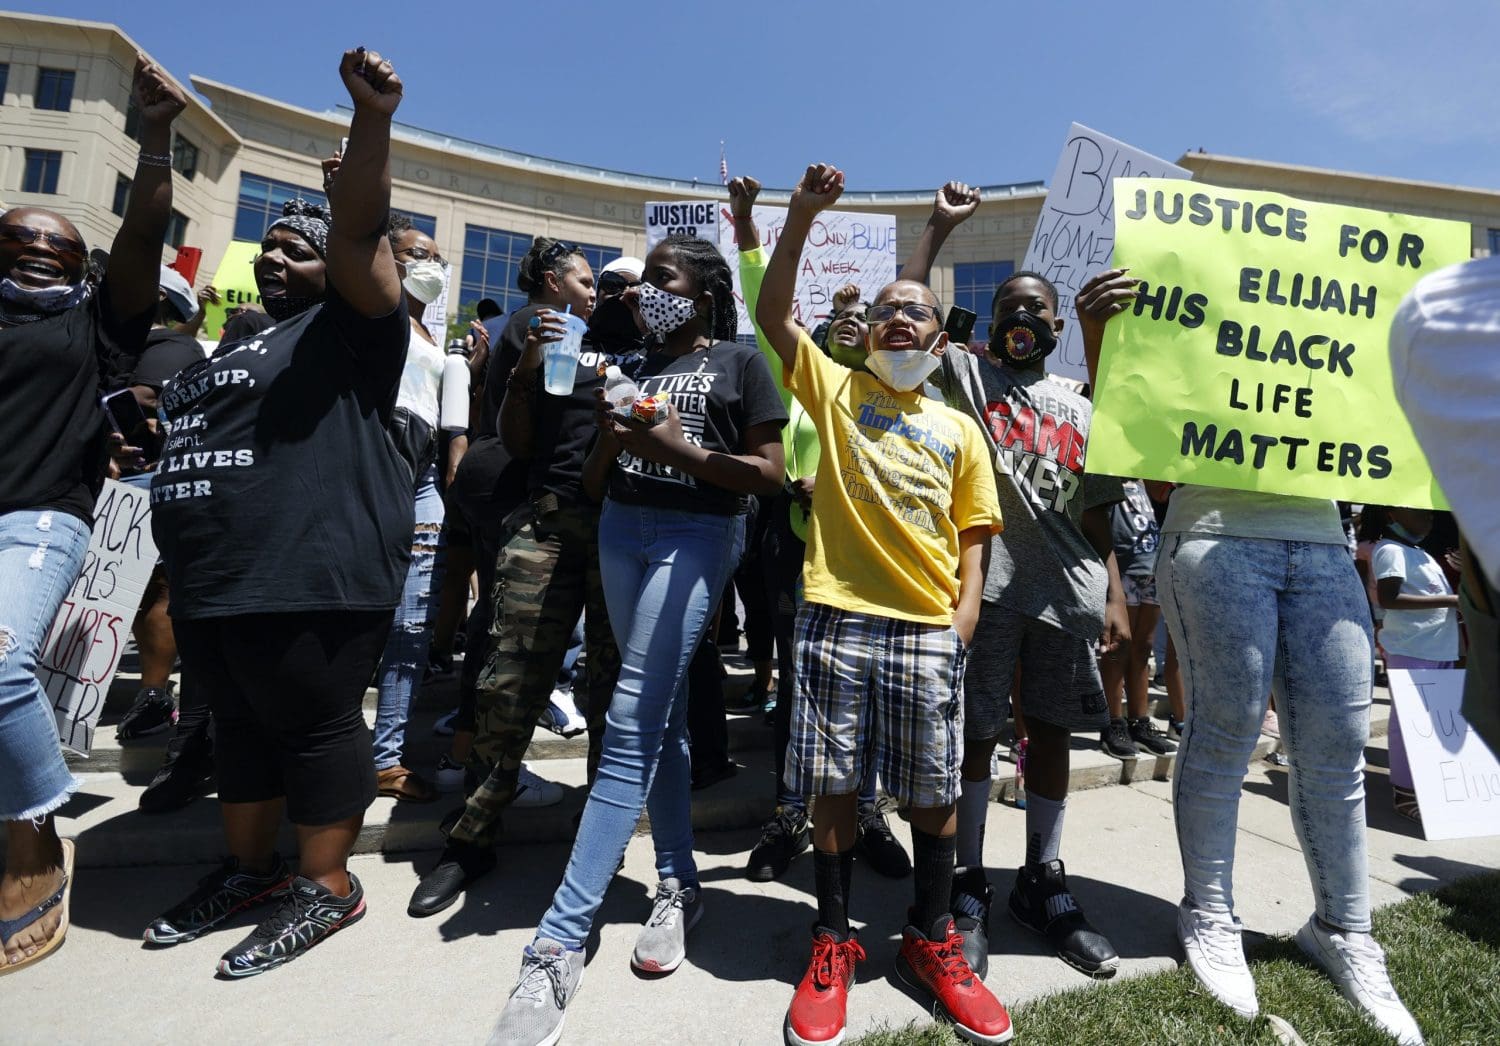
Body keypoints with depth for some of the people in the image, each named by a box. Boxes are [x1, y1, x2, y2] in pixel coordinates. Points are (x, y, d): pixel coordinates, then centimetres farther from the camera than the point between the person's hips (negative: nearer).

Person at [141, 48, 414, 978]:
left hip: (311, 576, -9)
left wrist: (373, 121, -25)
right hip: (212, 579, 9)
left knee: (317, 724, -1)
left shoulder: (350, 327, 0)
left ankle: (326, 888, 14)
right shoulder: (233, 347, 25)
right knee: (244, 722, 17)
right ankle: (250, 869, 33)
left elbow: (359, 231, -15)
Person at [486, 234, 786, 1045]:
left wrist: (683, 449, -14)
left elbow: (771, 474, -5)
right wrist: (610, 429, -3)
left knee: (632, 724, -12)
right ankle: (679, 886, 21)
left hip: (696, 537, -6)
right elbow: (595, 481, 16)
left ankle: (557, 945, -9)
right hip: (621, 530, 6)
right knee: (660, 716, 8)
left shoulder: (739, 362, 3)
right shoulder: (632, 361, 17)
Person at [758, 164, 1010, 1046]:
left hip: (929, 630, 2)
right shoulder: (835, 387, 10)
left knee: (934, 793, 9)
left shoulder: (958, 430, 13)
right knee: (836, 786, 6)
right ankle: (834, 943, 25)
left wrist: (966, 611, -3)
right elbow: (773, 314, 0)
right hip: (838, 618, -1)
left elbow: (973, 535, 11)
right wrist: (803, 217, -5)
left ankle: (931, 942, 30)